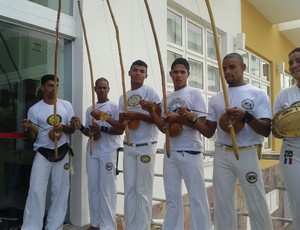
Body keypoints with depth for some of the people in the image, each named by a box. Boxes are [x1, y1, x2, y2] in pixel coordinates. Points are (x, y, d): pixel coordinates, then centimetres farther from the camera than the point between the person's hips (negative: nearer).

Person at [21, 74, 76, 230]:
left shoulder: (66, 105, 3)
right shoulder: (34, 110, -1)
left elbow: (72, 128, 5)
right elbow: (32, 137, 2)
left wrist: (62, 127, -16)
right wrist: (28, 128, -20)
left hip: (62, 154, 2)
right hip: (42, 154, -2)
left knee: (60, 192, 6)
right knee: (36, 191, -7)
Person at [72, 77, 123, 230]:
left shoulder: (114, 107, 0)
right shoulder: (90, 110, 16)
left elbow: (120, 130, -7)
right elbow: (88, 133, 19)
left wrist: (102, 128, -18)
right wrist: (80, 127, -1)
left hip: (109, 151, -5)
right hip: (92, 151, 6)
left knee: (107, 187, -5)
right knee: (93, 187, 8)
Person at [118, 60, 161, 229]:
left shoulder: (150, 92, -4)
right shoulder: (123, 97, 14)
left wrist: (137, 115, -20)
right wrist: (124, 120, -6)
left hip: (146, 146, -5)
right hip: (129, 147, 6)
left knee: (143, 190, -2)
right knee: (129, 189, 8)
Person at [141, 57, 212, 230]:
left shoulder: (195, 94, -2)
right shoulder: (167, 99, 14)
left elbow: (201, 124, -11)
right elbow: (164, 128, 12)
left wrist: (179, 118, -23)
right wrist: (151, 111, -1)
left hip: (191, 152, -5)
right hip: (170, 153, 6)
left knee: (197, 197, 1)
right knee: (172, 197, 14)